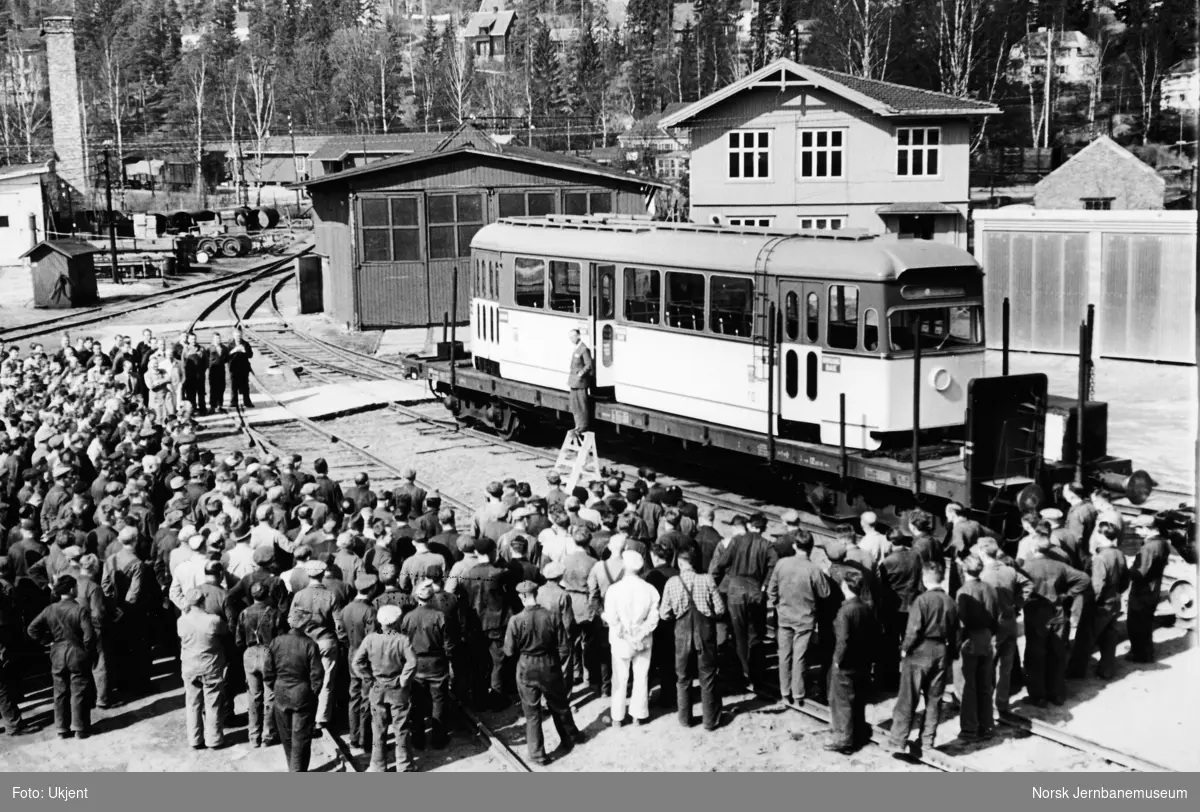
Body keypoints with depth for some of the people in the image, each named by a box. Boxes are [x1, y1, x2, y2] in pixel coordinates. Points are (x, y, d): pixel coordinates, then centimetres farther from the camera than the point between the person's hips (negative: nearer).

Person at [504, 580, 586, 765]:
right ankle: (570, 737, 43)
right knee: (559, 706, 23)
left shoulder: (516, 620, -19)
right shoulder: (551, 617, -14)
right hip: (550, 668, 2)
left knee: (532, 713, 12)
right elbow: (564, 647, -7)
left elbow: (509, 651, -11)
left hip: (526, 671, -2)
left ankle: (537, 754, 17)